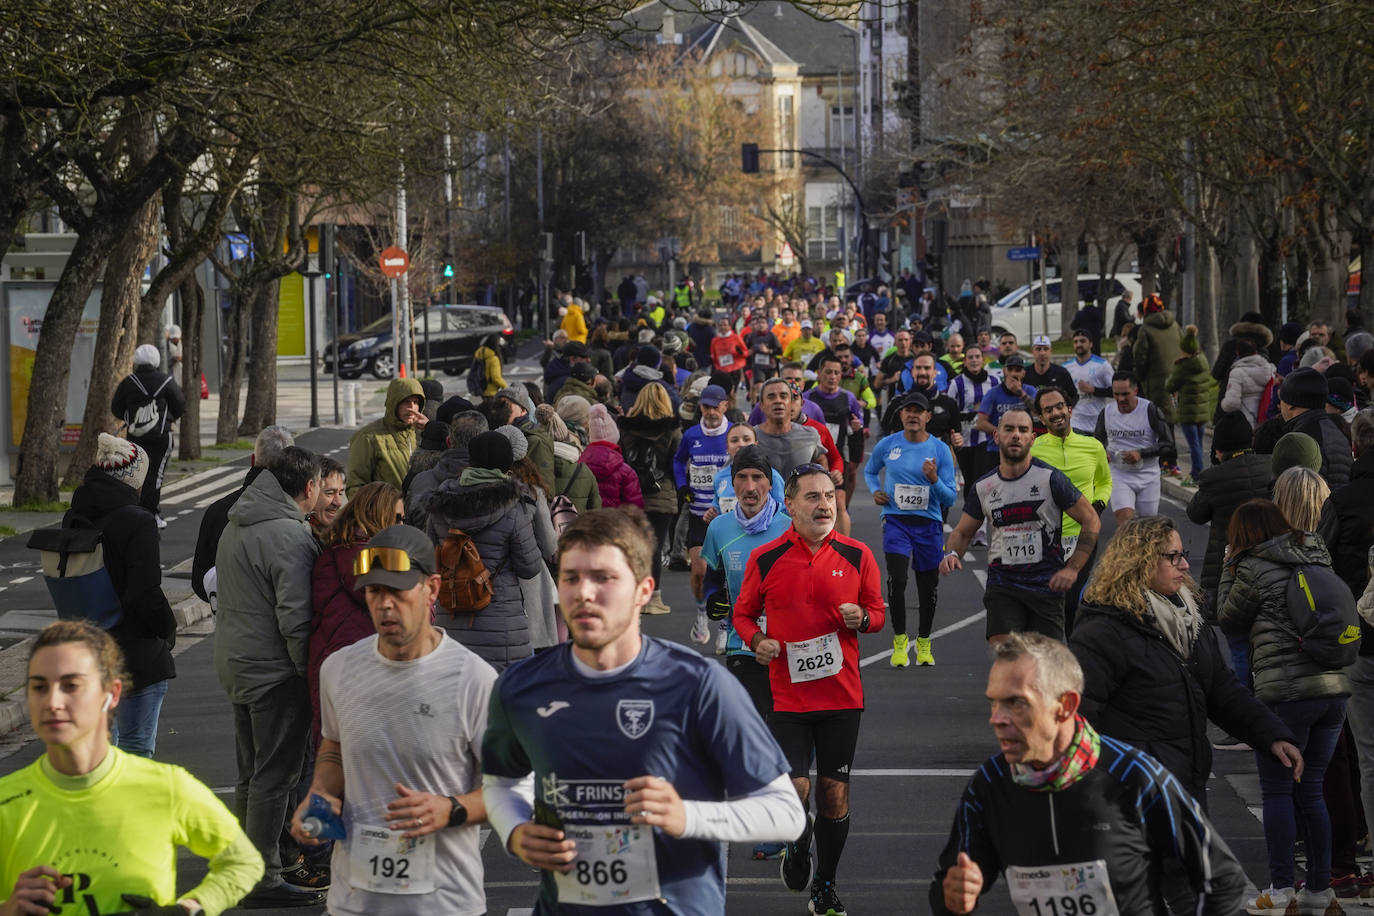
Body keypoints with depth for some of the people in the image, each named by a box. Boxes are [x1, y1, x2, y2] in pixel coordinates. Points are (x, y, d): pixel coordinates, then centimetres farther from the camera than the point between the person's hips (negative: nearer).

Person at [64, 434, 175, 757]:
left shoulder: (73, 521, 4)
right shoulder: (137, 521, -17)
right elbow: (146, 591, -22)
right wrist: (168, 631, -7)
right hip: (137, 654, -6)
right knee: (136, 747, 0)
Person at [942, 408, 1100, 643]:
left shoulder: (1050, 478, -5)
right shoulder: (984, 487, 5)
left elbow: (1091, 521, 0)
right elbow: (962, 531, 17)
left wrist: (1072, 568, -8)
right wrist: (952, 554, -6)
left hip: (1047, 587, -2)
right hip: (1002, 585, 2)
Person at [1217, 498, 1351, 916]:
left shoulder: (1253, 568, -7)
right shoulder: (1319, 558, 11)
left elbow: (1229, 622, 6)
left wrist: (1229, 569, 16)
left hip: (1285, 693, -6)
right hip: (1334, 687, 6)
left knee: (1277, 791, 4)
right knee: (1311, 791, 13)